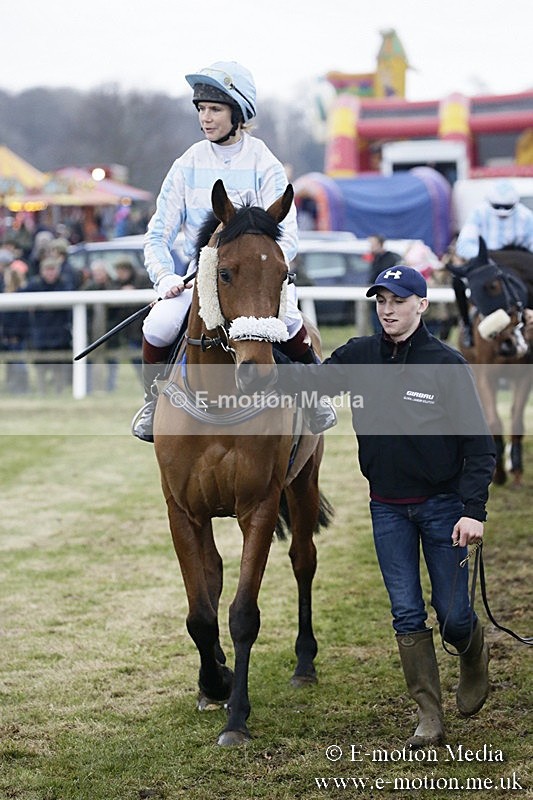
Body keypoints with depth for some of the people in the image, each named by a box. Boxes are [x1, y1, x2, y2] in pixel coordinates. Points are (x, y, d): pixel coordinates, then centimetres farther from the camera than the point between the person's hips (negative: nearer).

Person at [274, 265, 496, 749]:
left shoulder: (447, 364, -11)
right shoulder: (360, 357, 0)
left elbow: (478, 442, -10)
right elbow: (307, 384, 10)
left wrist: (474, 510, -17)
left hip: (442, 505, -3)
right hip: (387, 508, 3)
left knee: (453, 614, 3)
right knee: (407, 615, 3)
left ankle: (475, 658, 37)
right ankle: (429, 718, 11)